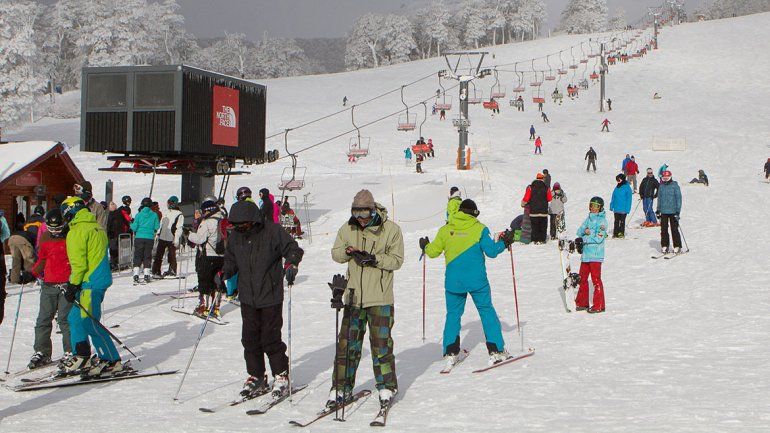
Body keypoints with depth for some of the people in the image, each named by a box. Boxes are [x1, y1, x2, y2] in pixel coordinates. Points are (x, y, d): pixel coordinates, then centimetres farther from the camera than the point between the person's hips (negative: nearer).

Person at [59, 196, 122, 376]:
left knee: (89, 323, -7)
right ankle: (81, 357, 20)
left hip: (90, 283, -10)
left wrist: (72, 286, -10)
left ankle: (112, 361, -5)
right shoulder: (96, 227, 17)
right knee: (75, 319, 16)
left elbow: (79, 263, -16)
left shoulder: (77, 231, -11)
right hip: (101, 279, 10)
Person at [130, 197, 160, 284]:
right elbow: (157, 227, 0)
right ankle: (146, 275, 6)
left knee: (137, 256, 5)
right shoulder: (154, 215, -3)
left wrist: (131, 224, 17)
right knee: (147, 256, 10)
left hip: (139, 238, 0)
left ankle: (136, 274, -5)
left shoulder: (139, 214, -4)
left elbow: (134, 227, -5)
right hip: (150, 238, 1)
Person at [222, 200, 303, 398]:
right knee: (250, 339, 7)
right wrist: (224, 272, -3)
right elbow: (231, 261, 16)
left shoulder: (273, 232, -10)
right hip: (247, 298, 5)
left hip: (270, 297, -5)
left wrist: (291, 264, -23)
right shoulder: (235, 237, 5)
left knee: (271, 339, -4)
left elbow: (293, 249, -4)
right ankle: (256, 377, 19)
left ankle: (281, 376, 12)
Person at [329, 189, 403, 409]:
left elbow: (397, 260, -5)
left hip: (380, 298, -3)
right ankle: (341, 387, 12)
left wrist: (374, 259, -21)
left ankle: (387, 387, 15)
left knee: (381, 342, 0)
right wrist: (347, 252, -11)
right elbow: (335, 253, 12)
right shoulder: (347, 229, 5)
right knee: (347, 342, 3)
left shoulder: (391, 229, -5)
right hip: (354, 296, 3)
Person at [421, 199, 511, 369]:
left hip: (453, 281, 2)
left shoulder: (445, 230, 3)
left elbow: (433, 252, 6)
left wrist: (425, 247, 28)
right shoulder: (479, 229, -3)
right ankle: (496, 351, 7)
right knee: (487, 311, 9)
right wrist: (504, 243, 12)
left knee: (453, 314, 13)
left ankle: (450, 354, 9)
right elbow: (491, 251, -5)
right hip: (477, 280, -2)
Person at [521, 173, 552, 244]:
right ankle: (542, 240, 12)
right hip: (544, 212, 1)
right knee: (543, 227, 11)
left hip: (533, 211, 0)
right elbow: (549, 199, 2)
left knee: (535, 227, 5)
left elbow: (526, 199, -5)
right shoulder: (546, 188, -4)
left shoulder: (530, 188, -5)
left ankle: (536, 240, 4)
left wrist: (523, 204, 14)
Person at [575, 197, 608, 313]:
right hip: (585, 254, 8)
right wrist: (585, 230, -12)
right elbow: (579, 231, 10)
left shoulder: (602, 221, -7)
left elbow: (599, 238, -16)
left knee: (596, 280, -6)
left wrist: (583, 239, -19)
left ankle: (599, 306, -1)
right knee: (582, 278, 13)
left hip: (595, 255, -8)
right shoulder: (589, 218, 16)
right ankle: (582, 303, 24)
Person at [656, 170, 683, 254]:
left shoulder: (675, 186, -6)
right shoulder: (661, 186, 9)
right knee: (663, 229, 7)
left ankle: (677, 247, 4)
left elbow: (678, 198, -6)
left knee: (674, 230, -2)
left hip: (673, 212, -5)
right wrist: (658, 210, 16)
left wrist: (678, 211, -12)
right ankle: (664, 246, 14)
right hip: (663, 212, 5)